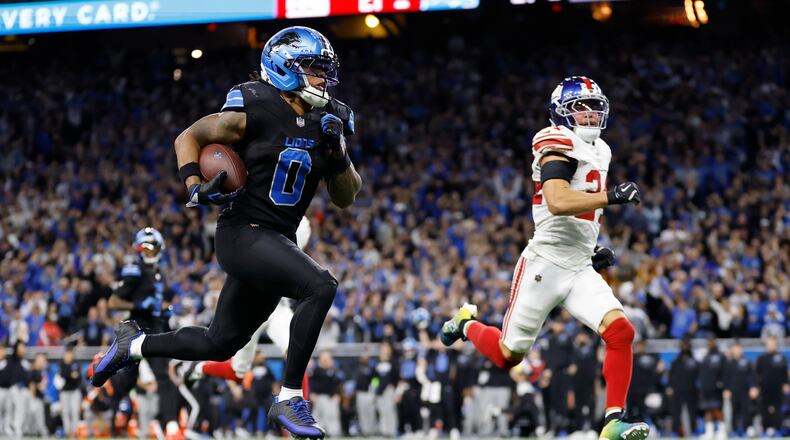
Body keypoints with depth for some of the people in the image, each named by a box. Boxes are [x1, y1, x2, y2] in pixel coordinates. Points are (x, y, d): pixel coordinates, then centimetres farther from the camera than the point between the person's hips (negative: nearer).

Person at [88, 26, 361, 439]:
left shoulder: (328, 123, 5)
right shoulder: (254, 111, -12)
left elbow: (345, 198, 9)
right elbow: (188, 137, -1)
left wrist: (338, 153, -7)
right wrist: (195, 188, -16)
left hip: (278, 242, 8)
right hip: (242, 233, -8)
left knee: (219, 344, 17)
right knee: (320, 286, -28)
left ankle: (133, 344, 39)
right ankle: (289, 399, -21)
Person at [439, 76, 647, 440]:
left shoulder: (598, 151, 15)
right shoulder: (560, 146, -13)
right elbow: (557, 203, -30)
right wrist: (611, 196, -30)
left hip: (581, 269, 7)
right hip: (545, 265, -7)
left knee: (620, 331, -16)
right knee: (508, 355, 5)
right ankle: (466, 324, 37)